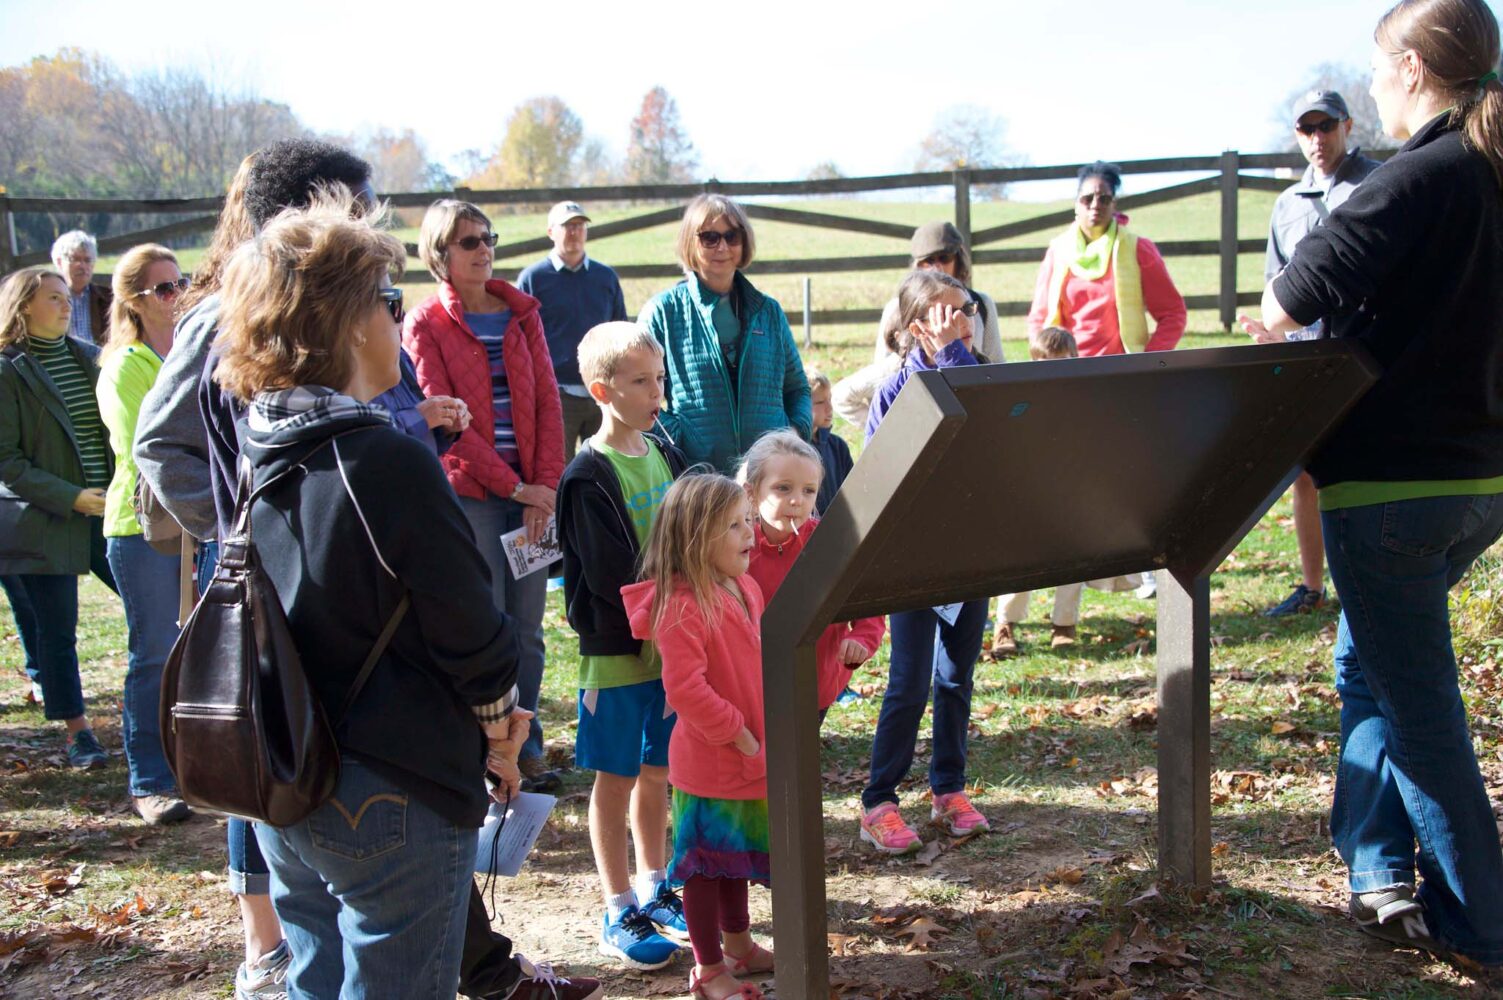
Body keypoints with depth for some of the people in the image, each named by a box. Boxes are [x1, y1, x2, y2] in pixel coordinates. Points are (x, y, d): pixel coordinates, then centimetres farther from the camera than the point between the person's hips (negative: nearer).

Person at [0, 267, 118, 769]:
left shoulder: (90, 357, 11)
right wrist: (70, 498, -16)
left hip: (106, 511, 5)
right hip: (44, 521, -5)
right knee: (56, 631, 2)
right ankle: (77, 732, 14)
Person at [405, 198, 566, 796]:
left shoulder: (521, 312, 11)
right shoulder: (426, 324, -1)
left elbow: (548, 402, 6)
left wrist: (546, 484, -6)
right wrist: (516, 486, -12)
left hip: (531, 492, 4)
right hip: (469, 493, -4)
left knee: (528, 629, 7)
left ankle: (528, 749, 19)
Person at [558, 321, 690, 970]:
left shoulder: (665, 455, 7)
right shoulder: (589, 477, -14)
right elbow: (612, 577, -18)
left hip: (671, 642, 6)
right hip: (616, 649, -6)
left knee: (658, 770, 16)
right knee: (617, 777, 5)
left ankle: (653, 888, 31)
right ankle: (619, 911, 17)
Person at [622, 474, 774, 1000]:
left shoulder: (745, 588, 4)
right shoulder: (682, 605, -25)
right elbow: (684, 688, -30)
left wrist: (767, 731, 10)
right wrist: (739, 734, -21)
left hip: (747, 759, 9)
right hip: (710, 763, -8)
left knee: (734, 858, 24)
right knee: (706, 866, 8)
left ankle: (738, 944, 43)